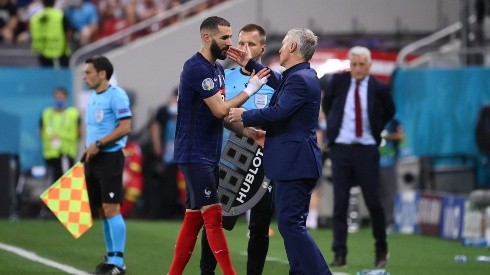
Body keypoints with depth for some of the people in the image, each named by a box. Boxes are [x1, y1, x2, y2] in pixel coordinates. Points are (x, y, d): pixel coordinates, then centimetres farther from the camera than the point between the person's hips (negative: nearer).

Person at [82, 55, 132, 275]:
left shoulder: (116, 96, -11)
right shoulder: (93, 97, 16)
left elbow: (125, 127, -17)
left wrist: (98, 145, -17)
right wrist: (87, 150, 12)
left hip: (110, 157, -9)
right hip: (93, 159, 9)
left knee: (111, 209, -11)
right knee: (102, 210, 9)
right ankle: (110, 257, 15)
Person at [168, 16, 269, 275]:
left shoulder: (217, 69, 13)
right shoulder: (197, 68, -16)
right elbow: (220, 109, -19)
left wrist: (247, 131, 2)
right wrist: (250, 89, -11)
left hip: (209, 155, 9)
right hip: (195, 155, -9)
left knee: (193, 218, 9)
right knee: (213, 216, -10)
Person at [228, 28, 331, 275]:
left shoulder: (300, 79, -17)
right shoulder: (303, 76, 14)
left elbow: (278, 112, -25)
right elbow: (279, 83, 34)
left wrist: (244, 116, -11)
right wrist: (249, 64, 36)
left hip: (294, 163, -11)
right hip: (295, 163, 11)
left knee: (290, 224, -12)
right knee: (292, 224, 14)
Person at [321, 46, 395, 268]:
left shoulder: (379, 89, -3)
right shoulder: (338, 81, 1)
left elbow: (389, 112, 16)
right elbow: (326, 103, 21)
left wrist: (376, 131, 9)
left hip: (367, 149, -1)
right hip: (340, 148, 1)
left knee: (373, 201, 0)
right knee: (340, 203, -1)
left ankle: (381, 249, 18)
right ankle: (339, 254, 1)